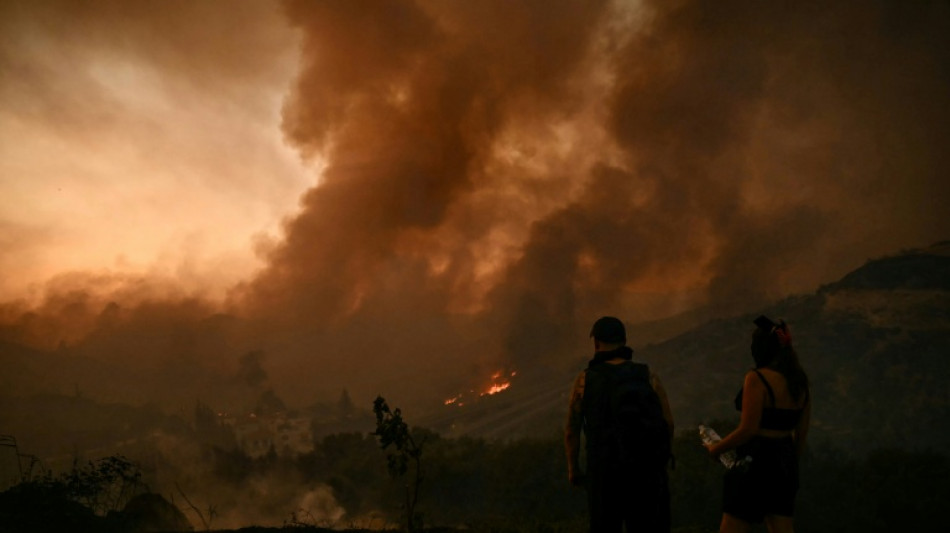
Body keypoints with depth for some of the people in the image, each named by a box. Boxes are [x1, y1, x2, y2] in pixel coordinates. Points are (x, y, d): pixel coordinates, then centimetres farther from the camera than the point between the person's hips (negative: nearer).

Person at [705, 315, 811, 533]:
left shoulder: (757, 378, -14)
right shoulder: (799, 383, 9)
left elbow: (748, 429, -18)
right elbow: (801, 433, 14)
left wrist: (716, 448, -5)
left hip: (756, 460, -8)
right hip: (785, 462, 8)